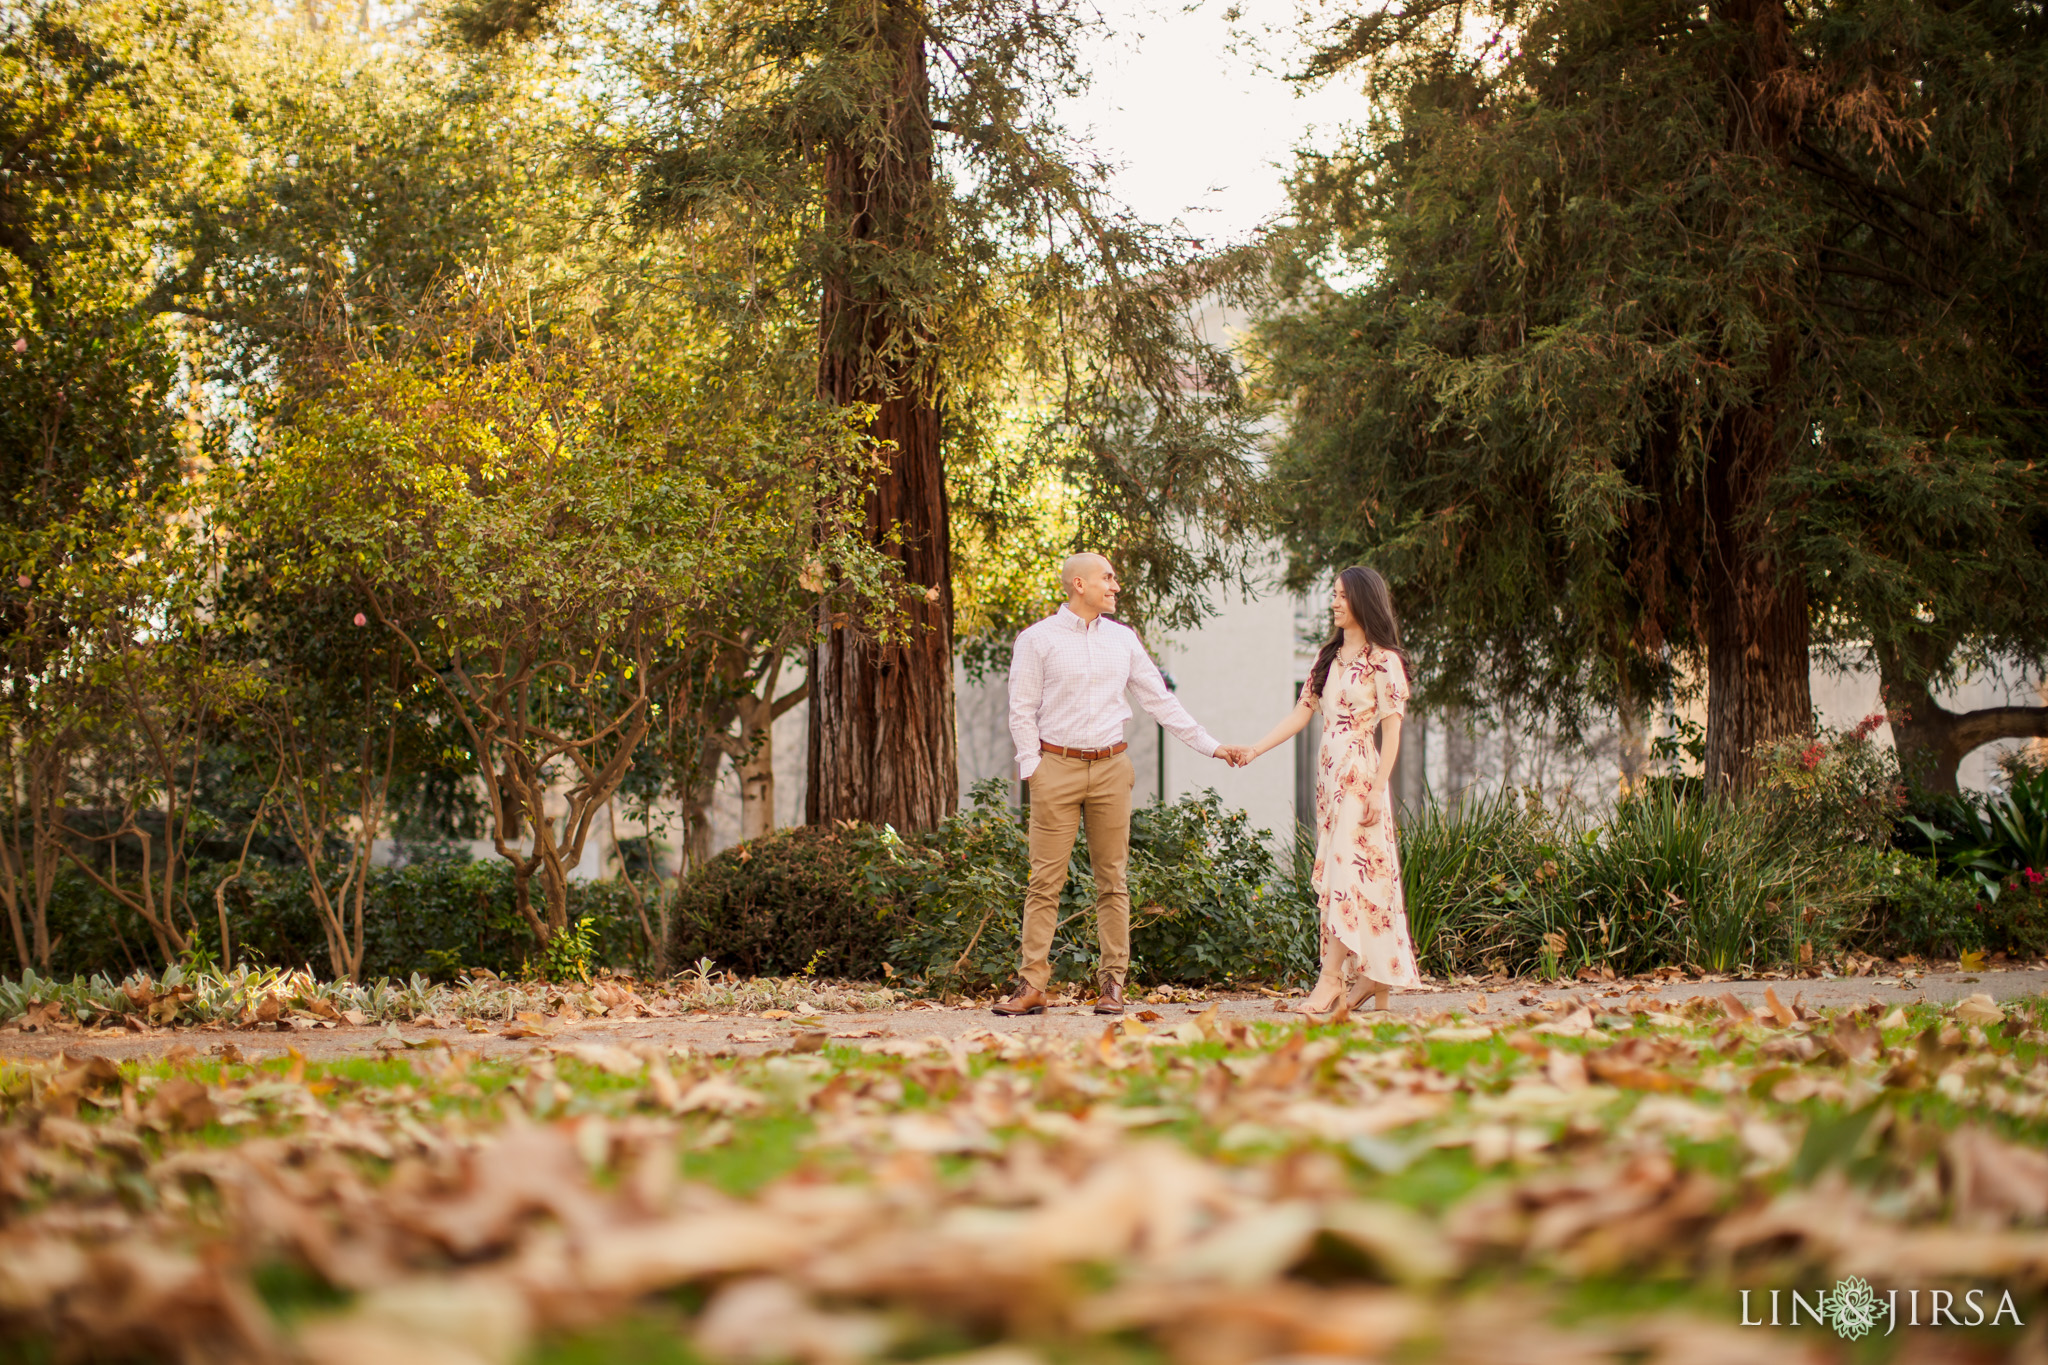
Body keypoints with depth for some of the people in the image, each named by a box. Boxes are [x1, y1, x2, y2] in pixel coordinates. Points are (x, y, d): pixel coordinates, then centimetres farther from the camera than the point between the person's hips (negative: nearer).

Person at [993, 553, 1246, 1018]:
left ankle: (1112, 983, 8)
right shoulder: (1037, 639, 1)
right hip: (1057, 768, -3)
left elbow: (1160, 700, 14)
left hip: (1110, 768, 3)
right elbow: (1022, 712, 2)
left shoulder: (1122, 639, 11)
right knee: (1046, 879, -5)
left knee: (1112, 879, 3)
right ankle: (1031, 985, -3)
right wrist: (1032, 768, -7)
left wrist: (1210, 746, 11)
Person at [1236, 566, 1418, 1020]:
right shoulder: (1329, 657, 16)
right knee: (1339, 872, 6)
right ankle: (1376, 978, 10)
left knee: (1348, 868, -12)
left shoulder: (1383, 660, -5)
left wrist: (1378, 788, -16)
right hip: (1329, 771, 8)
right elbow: (1301, 713, 15)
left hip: (1361, 773, -8)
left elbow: (1392, 730, -9)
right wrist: (1254, 750, 6)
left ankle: (1331, 978, -15)